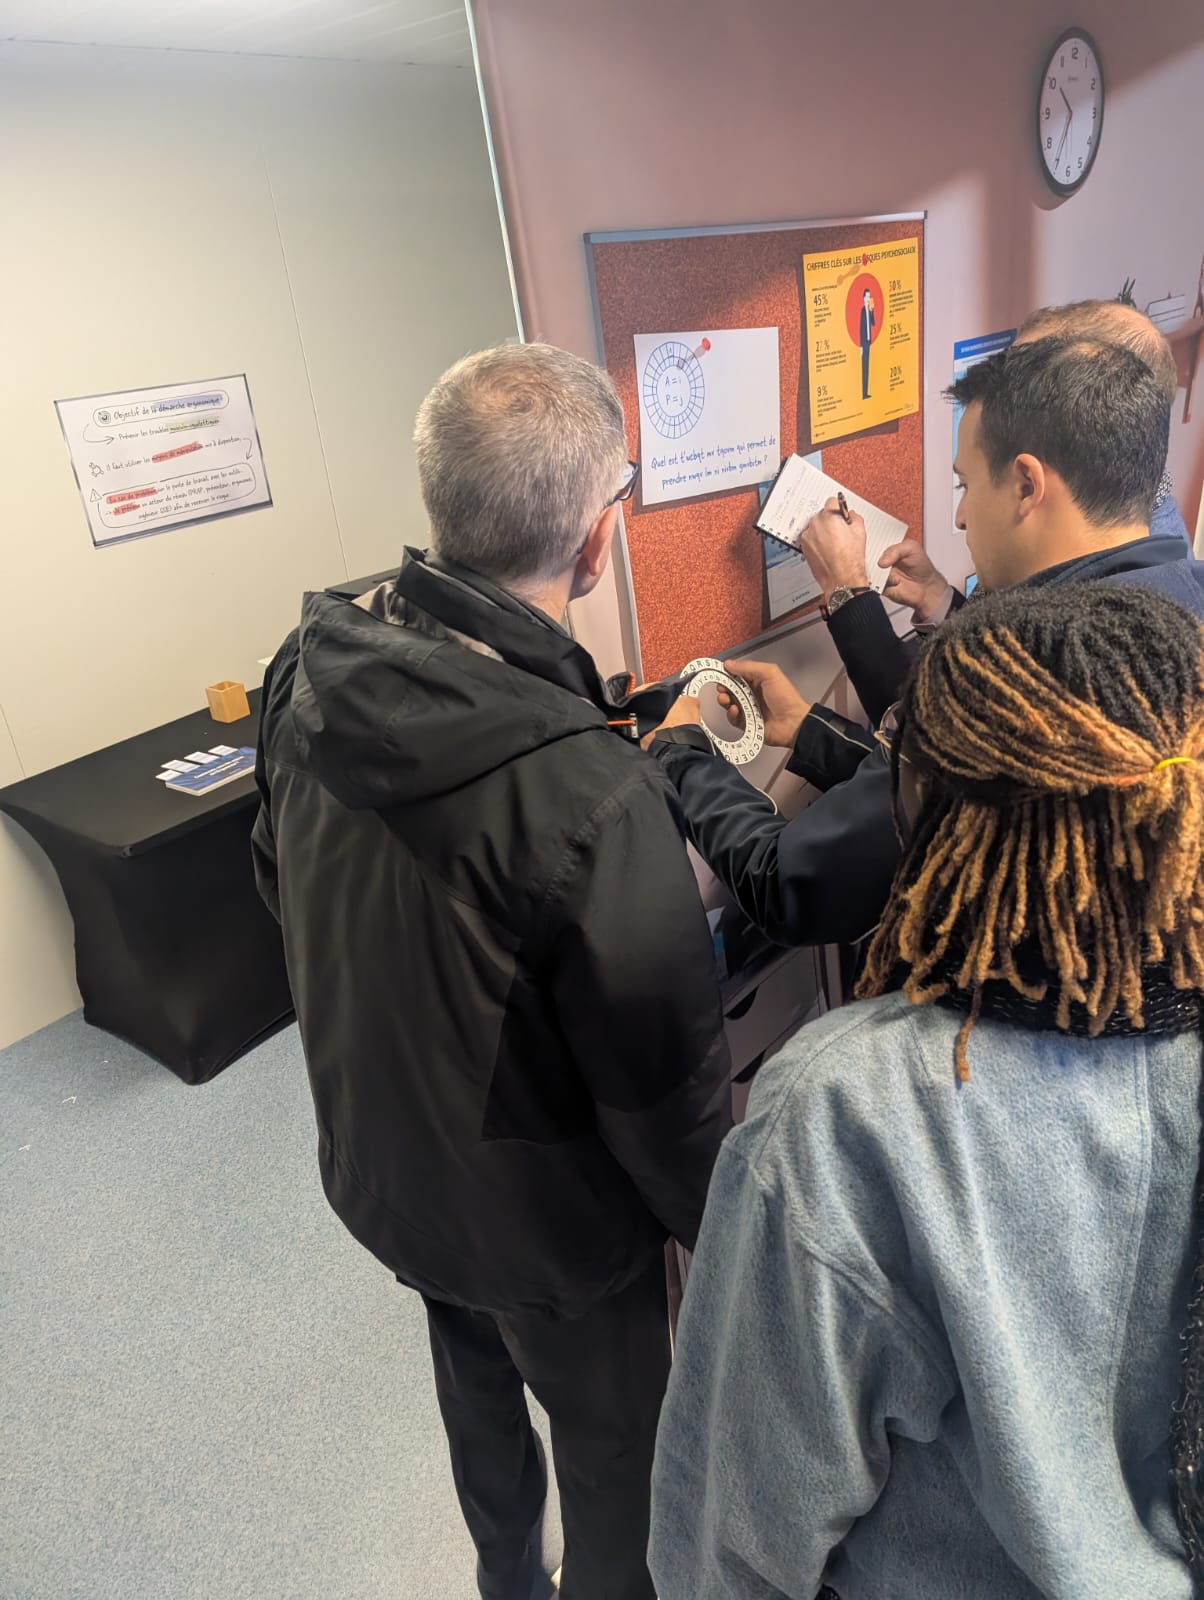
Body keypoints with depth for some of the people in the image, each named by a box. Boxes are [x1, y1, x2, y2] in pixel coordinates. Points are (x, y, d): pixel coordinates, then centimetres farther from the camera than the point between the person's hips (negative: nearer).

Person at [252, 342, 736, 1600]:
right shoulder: (594, 798, -37)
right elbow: (665, 1083, -25)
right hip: (547, 1223, -7)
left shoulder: (307, 670, -15)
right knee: (612, 1447, 24)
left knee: (477, 1380, 34)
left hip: (372, 1166, 7)